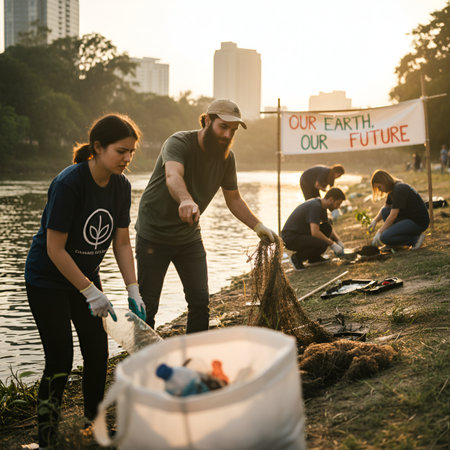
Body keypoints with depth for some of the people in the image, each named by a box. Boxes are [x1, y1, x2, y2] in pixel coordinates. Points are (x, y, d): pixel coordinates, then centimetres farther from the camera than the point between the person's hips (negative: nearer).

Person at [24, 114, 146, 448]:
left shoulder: (121, 186, -6)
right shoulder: (69, 183, -27)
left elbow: (122, 242, 0)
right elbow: (55, 249, -25)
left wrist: (133, 291, -9)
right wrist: (90, 292, -22)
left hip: (86, 275, 7)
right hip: (47, 280, -7)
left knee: (98, 351, 6)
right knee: (60, 359, -8)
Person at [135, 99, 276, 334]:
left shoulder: (227, 157, -3)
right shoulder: (179, 143, -23)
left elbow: (233, 199, 7)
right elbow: (173, 176, -44)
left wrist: (258, 226, -6)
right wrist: (186, 200, -65)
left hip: (189, 235, 6)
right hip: (154, 233, -5)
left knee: (200, 301, 3)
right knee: (147, 305, 0)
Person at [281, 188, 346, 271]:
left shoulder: (321, 206, 9)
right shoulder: (315, 206, -21)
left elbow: (330, 228, 24)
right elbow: (314, 232, -31)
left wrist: (339, 241, 9)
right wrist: (332, 244, -21)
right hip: (291, 237, -10)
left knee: (327, 228, 2)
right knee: (322, 244, -25)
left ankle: (314, 257, 10)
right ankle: (297, 258, -5)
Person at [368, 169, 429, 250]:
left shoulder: (399, 190, -20)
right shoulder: (393, 189, 10)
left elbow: (393, 216, -23)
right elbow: (385, 207, 22)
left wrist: (379, 232, -18)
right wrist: (375, 221, 5)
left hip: (419, 222, -10)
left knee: (384, 238, -18)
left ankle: (415, 238, -7)